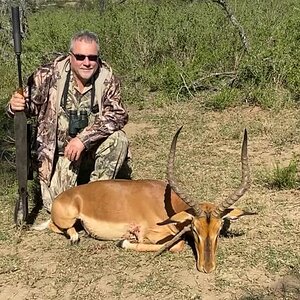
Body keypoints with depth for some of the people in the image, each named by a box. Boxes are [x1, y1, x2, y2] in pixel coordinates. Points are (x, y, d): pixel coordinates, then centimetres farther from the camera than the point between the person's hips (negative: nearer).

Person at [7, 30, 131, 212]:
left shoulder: (107, 77, -13)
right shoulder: (50, 74, -14)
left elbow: (118, 115, -22)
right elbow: (30, 104, -5)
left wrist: (83, 138, -33)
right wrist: (17, 106, -30)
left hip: (94, 149, 1)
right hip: (61, 152, 0)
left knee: (118, 139, -29)